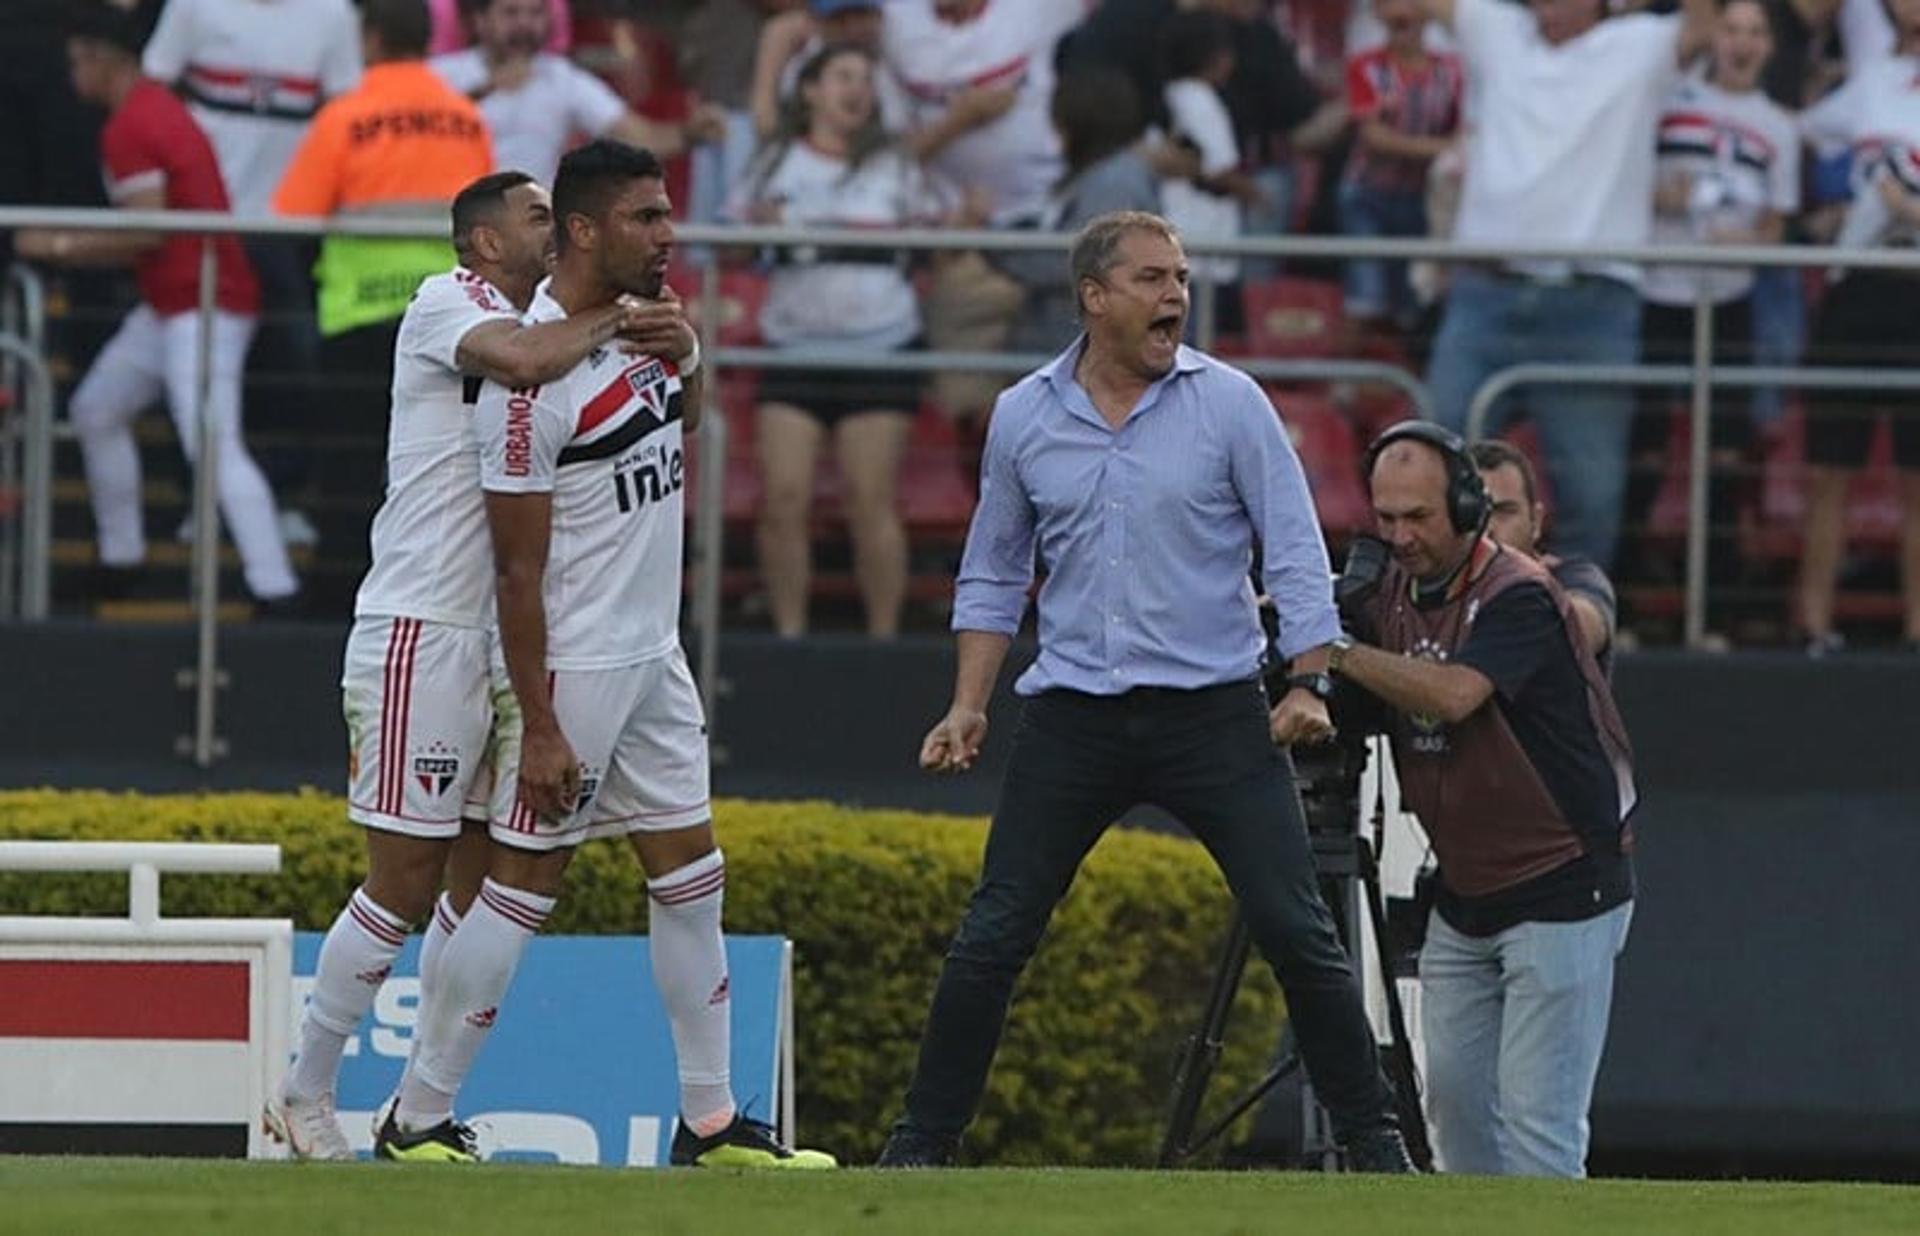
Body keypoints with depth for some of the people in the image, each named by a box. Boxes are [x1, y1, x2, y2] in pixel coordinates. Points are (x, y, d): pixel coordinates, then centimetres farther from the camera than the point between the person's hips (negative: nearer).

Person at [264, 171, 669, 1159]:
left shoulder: (541, 326, 18)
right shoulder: (447, 302, -9)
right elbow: (524, 361, -30)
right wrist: (610, 324, -15)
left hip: (490, 635, 9)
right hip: (421, 633, -9)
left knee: (479, 881, 8)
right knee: (404, 884, -6)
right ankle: (304, 1096, 3)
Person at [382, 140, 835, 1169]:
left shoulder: (643, 312, 4)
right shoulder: (530, 377, -22)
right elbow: (518, 569, -20)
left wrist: (687, 354, 6)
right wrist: (538, 729, -20)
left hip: (653, 659, 9)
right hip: (572, 669, -9)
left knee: (691, 874, 10)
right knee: (523, 883, -4)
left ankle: (711, 1121, 17)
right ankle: (417, 1120, 5)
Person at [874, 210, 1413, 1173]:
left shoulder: (1229, 405, -2)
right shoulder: (1023, 417, 5)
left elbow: (1294, 551, 0)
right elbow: (993, 575, 16)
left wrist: (1307, 682, -10)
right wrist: (969, 706, 9)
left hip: (1215, 713, -2)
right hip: (1074, 720, 2)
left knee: (1297, 932, -6)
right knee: (991, 938, -2)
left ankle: (1372, 1139, 4)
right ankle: (923, 1140, 7)